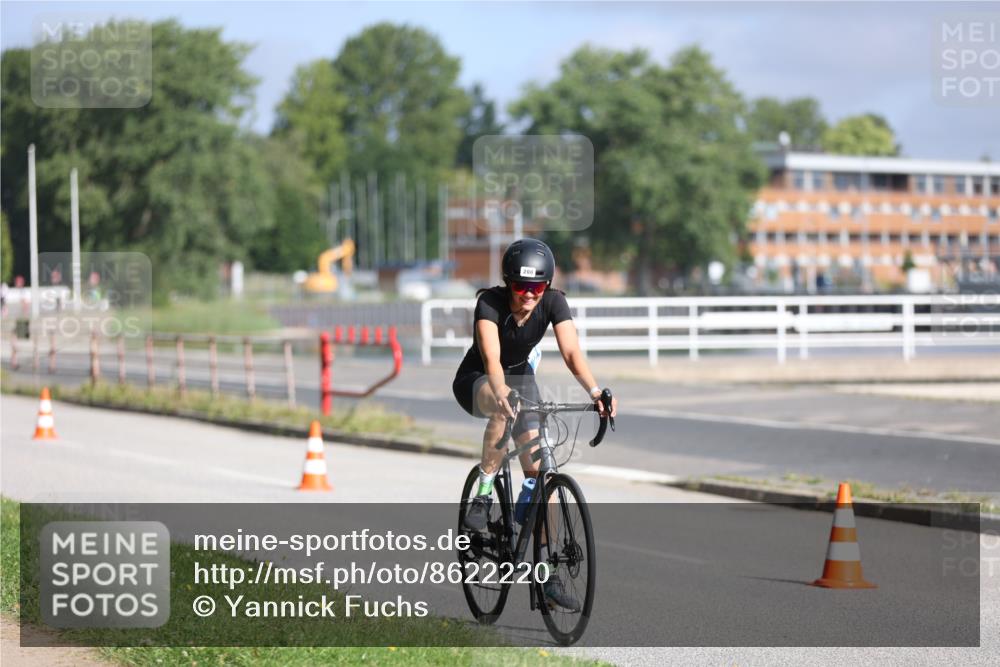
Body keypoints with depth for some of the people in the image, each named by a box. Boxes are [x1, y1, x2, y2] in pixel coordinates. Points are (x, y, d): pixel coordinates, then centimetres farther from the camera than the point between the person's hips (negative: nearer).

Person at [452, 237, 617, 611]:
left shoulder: (553, 303, -20)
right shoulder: (490, 303, -29)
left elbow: (571, 352, -32)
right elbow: (491, 358, -43)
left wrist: (595, 390, -50)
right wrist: (501, 392, -63)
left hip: (520, 377, 3)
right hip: (475, 382, -3)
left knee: (538, 470, -10)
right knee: (505, 408, -41)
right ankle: (483, 496, -25)